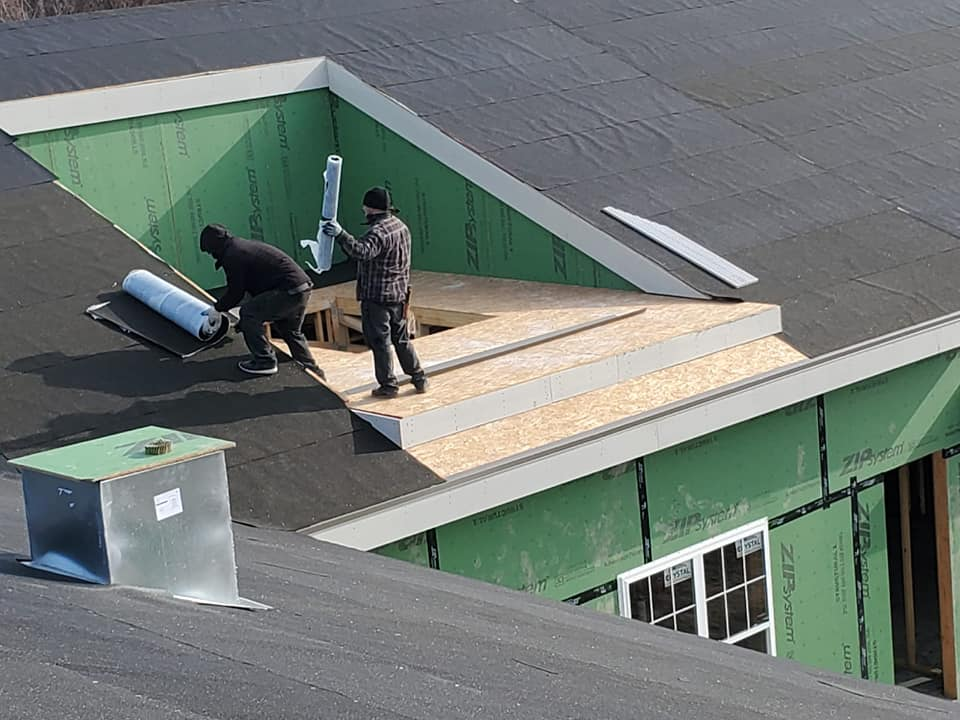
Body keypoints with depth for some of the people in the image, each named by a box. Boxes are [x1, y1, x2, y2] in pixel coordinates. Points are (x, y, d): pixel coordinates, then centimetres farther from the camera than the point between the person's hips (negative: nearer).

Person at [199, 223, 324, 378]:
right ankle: (313, 372, 35)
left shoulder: (232, 257, -9)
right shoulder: (245, 246, 23)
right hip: (304, 287, 10)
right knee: (292, 333, 27)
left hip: (288, 292, -10)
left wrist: (217, 309, 13)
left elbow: (235, 293, -5)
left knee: (248, 313, -7)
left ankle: (265, 361, -3)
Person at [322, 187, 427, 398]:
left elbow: (362, 251, -38)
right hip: (399, 293, 9)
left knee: (379, 341, 0)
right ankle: (419, 378, 22)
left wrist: (340, 235, -43)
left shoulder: (379, 231, -21)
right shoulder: (400, 226, 10)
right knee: (401, 339, 18)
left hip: (376, 296, -9)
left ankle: (388, 385, 4)